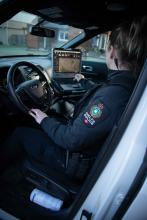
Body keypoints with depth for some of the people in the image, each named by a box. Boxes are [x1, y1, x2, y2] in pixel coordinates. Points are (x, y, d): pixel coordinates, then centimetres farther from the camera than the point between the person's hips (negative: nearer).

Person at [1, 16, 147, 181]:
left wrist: (45, 121, -12)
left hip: (77, 161, -8)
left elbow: (71, 140, -30)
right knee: (52, 120, 23)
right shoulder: (130, 83, -7)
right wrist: (84, 81, 34)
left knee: (21, 133, 2)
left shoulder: (111, 96, -36)